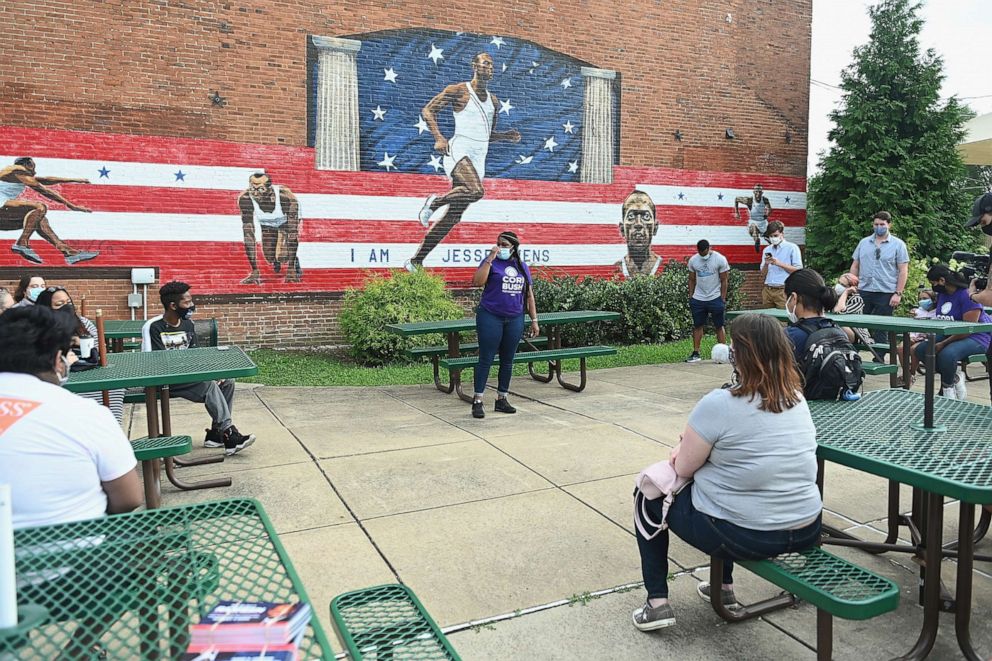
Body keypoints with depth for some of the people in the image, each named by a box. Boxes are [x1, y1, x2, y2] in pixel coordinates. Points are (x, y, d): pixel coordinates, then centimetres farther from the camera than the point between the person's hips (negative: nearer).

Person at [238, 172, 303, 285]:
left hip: (286, 222, -2)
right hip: (267, 225, 2)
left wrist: (291, 268, -38)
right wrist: (254, 269, -37)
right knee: (270, 257, -7)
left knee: (283, 256, -19)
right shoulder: (245, 199, -36)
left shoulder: (285, 196, -41)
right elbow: (248, 233, -34)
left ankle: (295, 263, 17)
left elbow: (293, 232, -37)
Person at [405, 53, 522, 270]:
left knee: (453, 216, 2)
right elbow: (428, 110, -2)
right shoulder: (458, 90, 2)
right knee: (476, 191, -36)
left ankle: (416, 261, 8)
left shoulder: (493, 100, 21)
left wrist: (507, 136, 9)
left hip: (478, 159, 7)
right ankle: (435, 201, -5)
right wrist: (438, 137, -17)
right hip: (459, 151, -7)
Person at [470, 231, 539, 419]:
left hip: (515, 319, 4)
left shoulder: (522, 267, 11)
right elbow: (477, 282, -19)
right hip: (491, 318, -4)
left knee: (507, 360, 10)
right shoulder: (491, 262, -2)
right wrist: (490, 259, -19)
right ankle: (477, 401, 3)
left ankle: (501, 399, 21)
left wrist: (534, 320, 9)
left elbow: (529, 295, 14)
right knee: (486, 359, -3)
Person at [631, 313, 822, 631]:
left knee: (649, 494, 16)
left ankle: (657, 602, 18)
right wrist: (694, 446, 16)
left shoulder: (718, 404, -20)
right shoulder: (797, 398, 2)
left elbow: (683, 468, -8)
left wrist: (683, 447, 13)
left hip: (743, 537, -7)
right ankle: (724, 586, 42)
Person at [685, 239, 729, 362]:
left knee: (719, 326, 3)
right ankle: (696, 353, 12)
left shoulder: (720, 259, -8)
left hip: (715, 298, -3)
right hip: (698, 299, 3)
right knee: (697, 326, 6)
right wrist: (690, 297, 4)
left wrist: (723, 299, -10)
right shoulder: (693, 260, 2)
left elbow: (724, 281, -6)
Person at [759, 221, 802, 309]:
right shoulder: (767, 250, 17)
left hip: (783, 290, -4)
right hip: (767, 290, 4)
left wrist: (779, 264, -12)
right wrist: (766, 264, -5)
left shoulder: (792, 248, 3)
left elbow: (798, 270, -4)